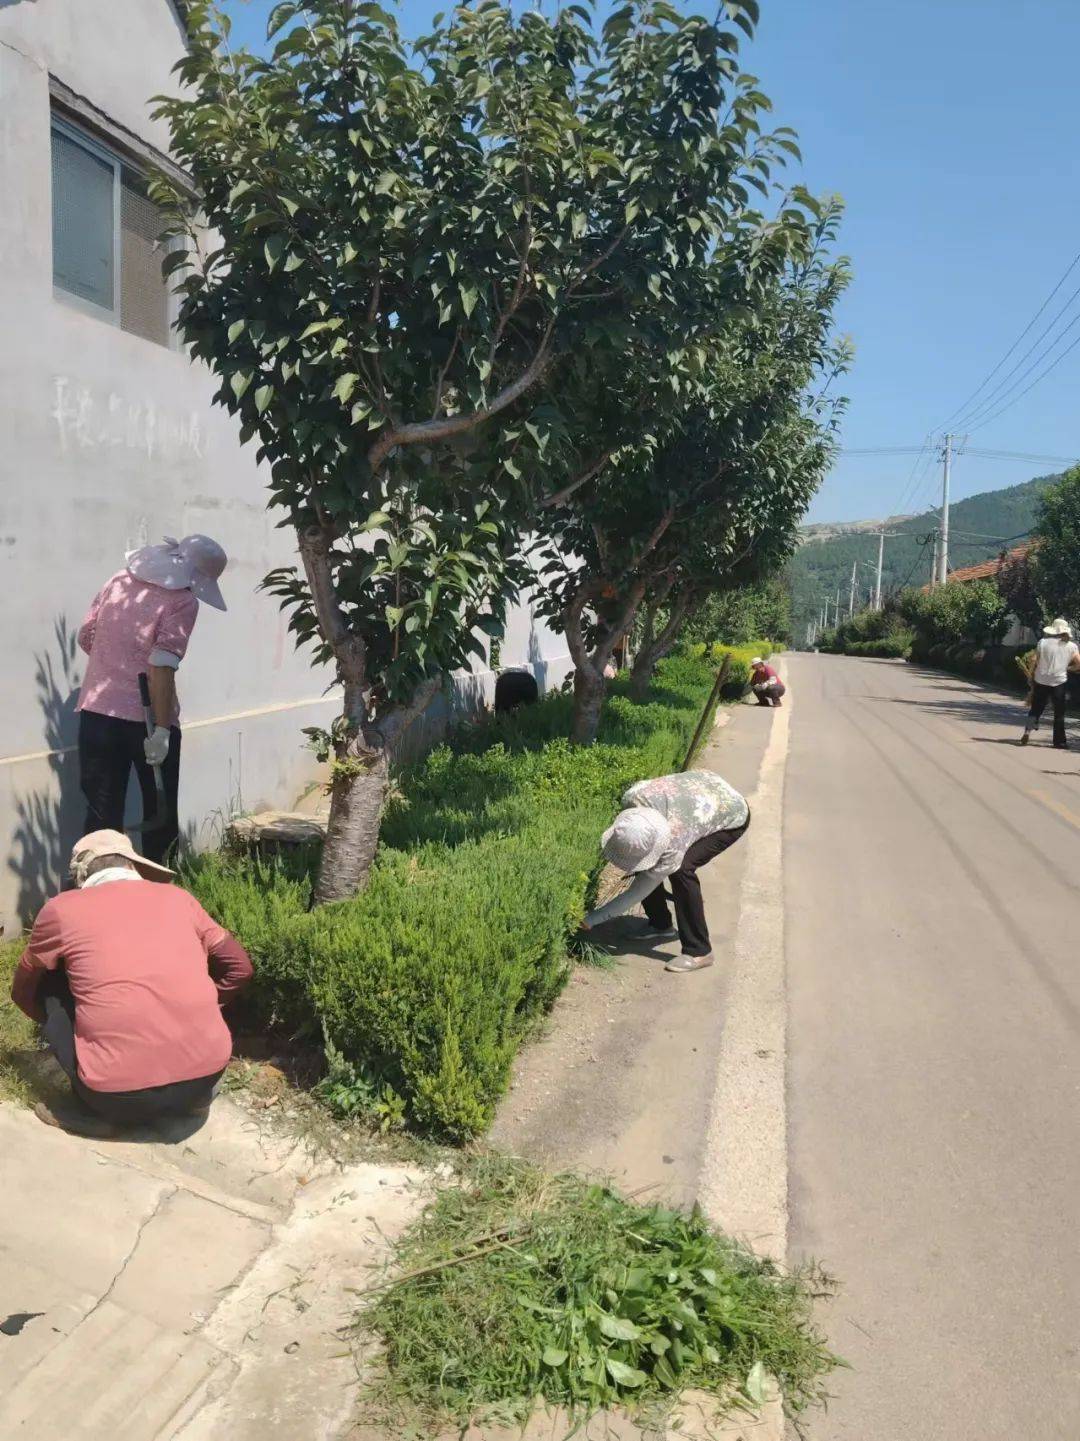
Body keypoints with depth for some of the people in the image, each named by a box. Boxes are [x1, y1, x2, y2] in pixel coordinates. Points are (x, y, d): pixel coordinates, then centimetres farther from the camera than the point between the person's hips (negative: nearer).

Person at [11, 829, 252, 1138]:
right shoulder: (177, 897, 12)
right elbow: (239, 968, 21)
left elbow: (23, 991, 24)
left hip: (120, 1092, -3)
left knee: (50, 984, 18)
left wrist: (56, 1024, 43)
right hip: (206, 1075, 3)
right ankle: (197, 1095, 20)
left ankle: (91, 1110, 10)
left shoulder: (62, 908, 6)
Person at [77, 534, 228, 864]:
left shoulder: (119, 580, 9)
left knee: (102, 813, 9)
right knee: (160, 812, 12)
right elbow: (162, 667, -20)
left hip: (96, 713, 5)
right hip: (146, 720, -5)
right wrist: (162, 730, -19)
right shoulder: (182, 601, -11)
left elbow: (85, 636, 16)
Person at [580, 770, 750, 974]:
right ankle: (660, 924, 20)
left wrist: (590, 920, -24)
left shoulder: (673, 846, -40)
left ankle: (699, 951, -14)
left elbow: (636, 894, -28)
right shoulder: (634, 797, -30)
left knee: (681, 869, -27)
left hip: (733, 817, -7)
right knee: (644, 866, -2)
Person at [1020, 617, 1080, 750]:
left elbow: (1034, 662, -6)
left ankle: (1028, 730, -8)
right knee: (1059, 713, 9)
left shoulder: (1043, 642, -3)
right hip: (1059, 682, 0)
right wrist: (1068, 668, 15)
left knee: (1036, 708, 13)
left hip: (1041, 681, 0)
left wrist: (1031, 678, 3)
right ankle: (1059, 741, 11)